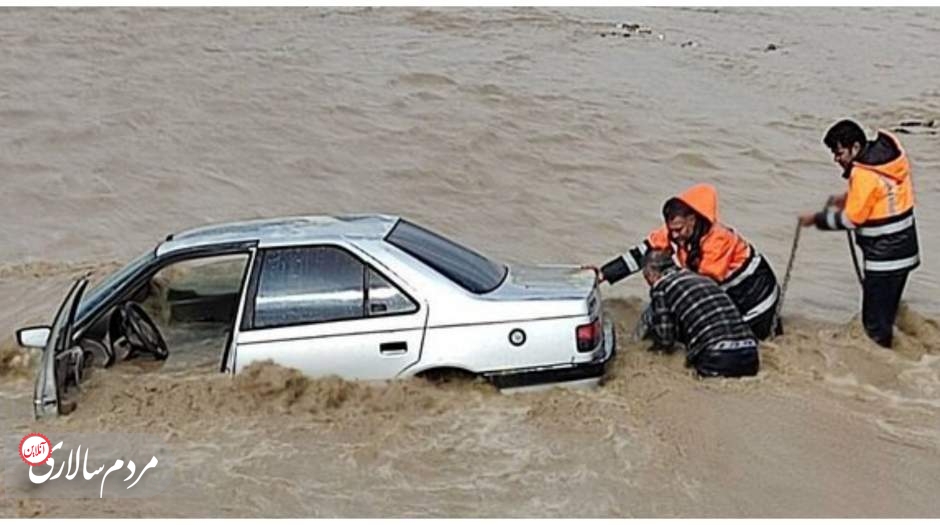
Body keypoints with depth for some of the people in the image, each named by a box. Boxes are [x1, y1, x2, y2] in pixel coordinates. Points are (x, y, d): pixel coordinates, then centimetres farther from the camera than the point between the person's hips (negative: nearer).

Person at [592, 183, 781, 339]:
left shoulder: (719, 239, -35)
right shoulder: (676, 231, -16)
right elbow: (641, 253, -21)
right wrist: (602, 274, -29)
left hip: (755, 290, -6)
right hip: (729, 294, 6)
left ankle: (770, 323, 31)